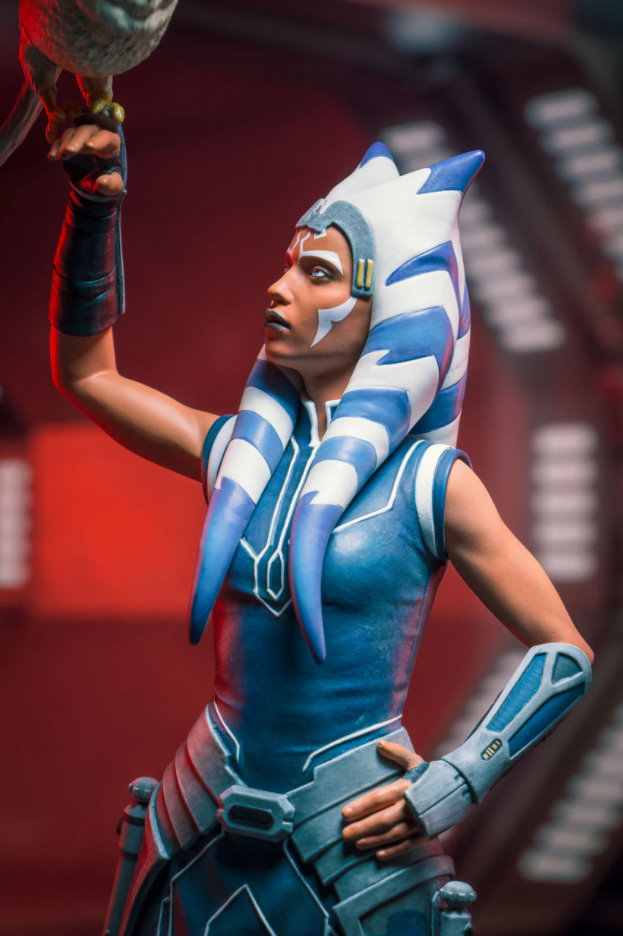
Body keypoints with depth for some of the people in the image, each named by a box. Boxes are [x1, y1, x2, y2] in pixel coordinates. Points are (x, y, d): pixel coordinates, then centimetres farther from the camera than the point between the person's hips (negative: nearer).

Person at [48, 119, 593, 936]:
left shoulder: (430, 482, -8)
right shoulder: (241, 451, 4)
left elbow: (566, 655, -3)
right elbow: (83, 372, 14)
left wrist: (456, 784, -12)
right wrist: (94, 211, 4)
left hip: (350, 844, -4)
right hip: (203, 831, 4)